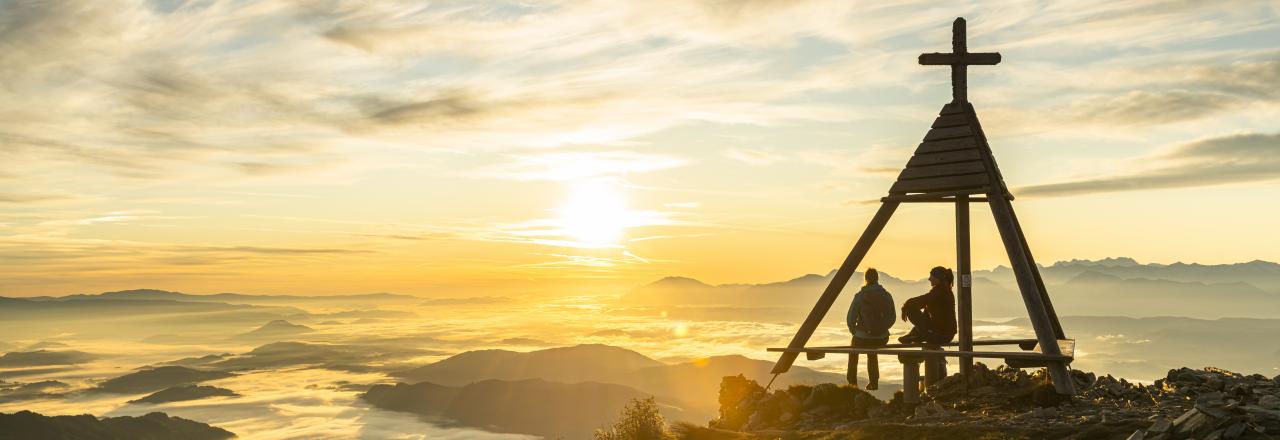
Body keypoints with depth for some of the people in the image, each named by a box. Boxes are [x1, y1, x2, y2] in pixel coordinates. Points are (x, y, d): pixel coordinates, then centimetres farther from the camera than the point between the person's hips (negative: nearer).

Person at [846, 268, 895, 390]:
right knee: (872, 353, 38)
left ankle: (852, 382, 35)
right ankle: (873, 382, 37)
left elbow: (850, 318, -10)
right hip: (882, 339, 3)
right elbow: (892, 318, 5)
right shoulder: (887, 296, -1)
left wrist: (855, 332, 9)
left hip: (863, 338, -3)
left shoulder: (860, 296, -11)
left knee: (853, 350, 32)